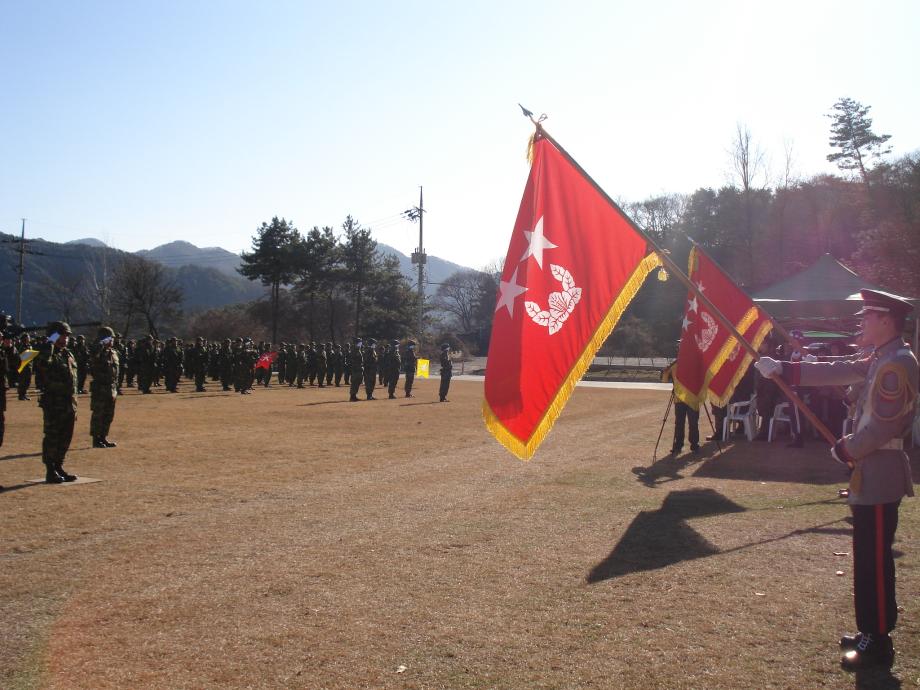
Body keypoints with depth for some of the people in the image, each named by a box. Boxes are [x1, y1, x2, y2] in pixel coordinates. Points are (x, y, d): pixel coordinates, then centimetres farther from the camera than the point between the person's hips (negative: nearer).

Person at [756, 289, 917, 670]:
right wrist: (782, 369, 11)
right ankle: (872, 631, 28)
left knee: (874, 560, -1)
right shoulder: (882, 360, 12)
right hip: (872, 473, 10)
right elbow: (838, 372, 15)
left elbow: (882, 428, -23)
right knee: (869, 557, 17)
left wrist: (845, 449, -9)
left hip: (879, 477, -10)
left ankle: (878, 644, 10)